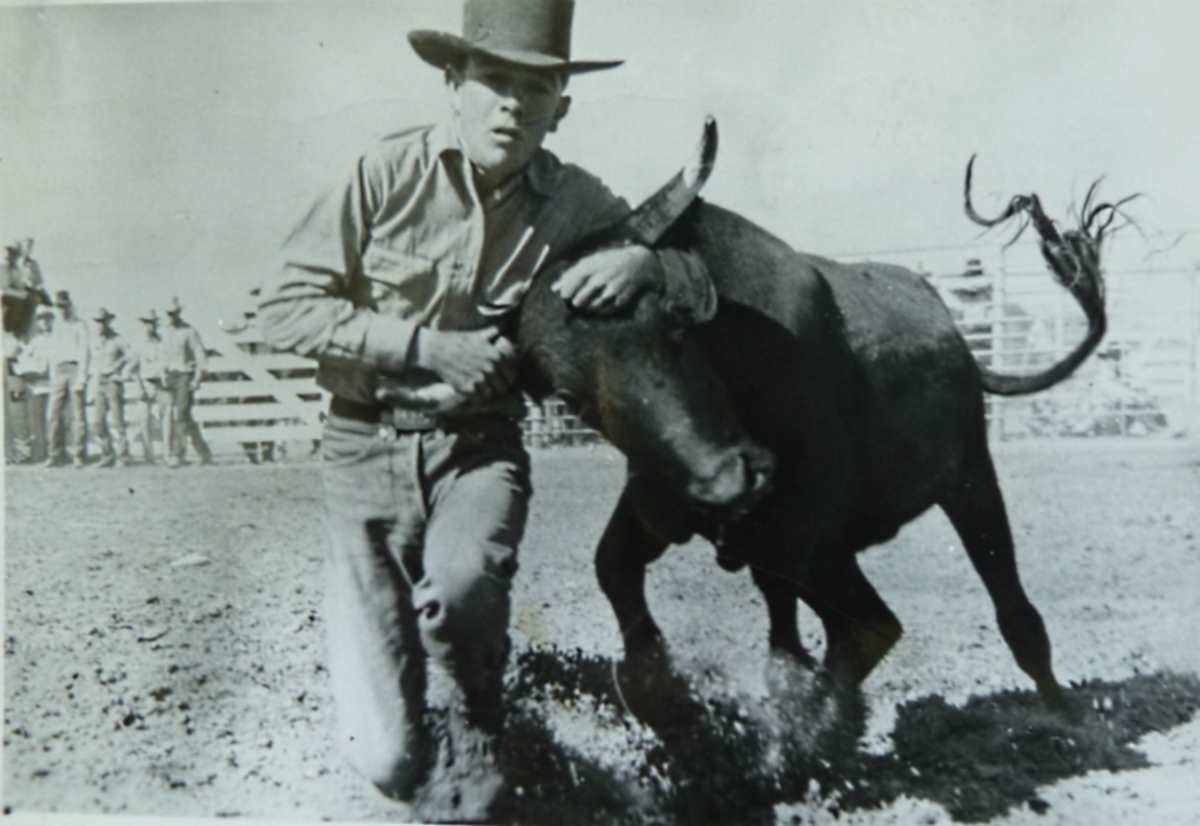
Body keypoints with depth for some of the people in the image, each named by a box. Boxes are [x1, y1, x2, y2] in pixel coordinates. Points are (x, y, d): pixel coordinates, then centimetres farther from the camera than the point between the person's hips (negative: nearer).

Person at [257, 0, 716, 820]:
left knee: (463, 578, -36)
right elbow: (284, 305, -9)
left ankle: (471, 749, -2)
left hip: (481, 444, 1)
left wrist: (648, 261, -20)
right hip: (367, 450, -1)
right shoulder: (389, 171, -10)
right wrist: (426, 345, -18)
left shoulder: (575, 205, -4)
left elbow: (705, 291, 3)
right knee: (388, 757, -1)